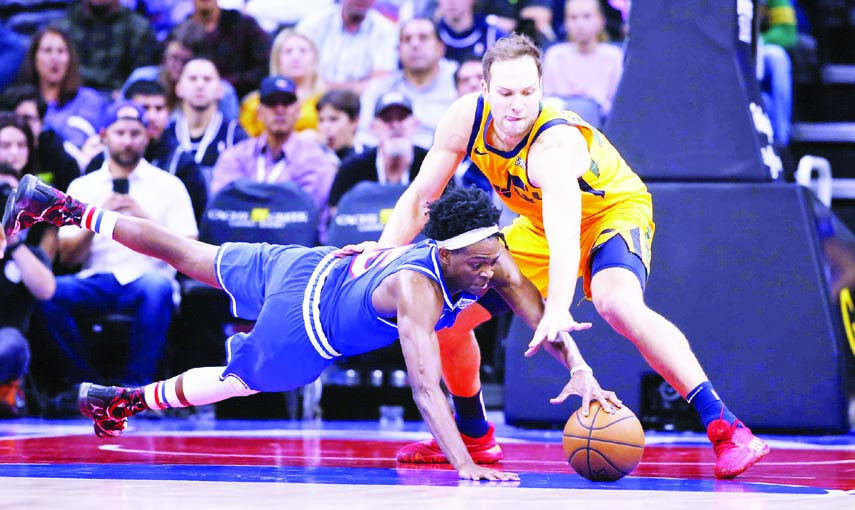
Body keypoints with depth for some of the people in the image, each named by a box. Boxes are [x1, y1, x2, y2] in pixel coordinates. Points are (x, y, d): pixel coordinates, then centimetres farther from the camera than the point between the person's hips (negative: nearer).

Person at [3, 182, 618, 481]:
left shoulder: (492, 261, -21)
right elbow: (425, 385, -48)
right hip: (302, 326, -7)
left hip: (316, 267, 7)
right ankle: (118, 402, 42)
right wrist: (463, 465, -55)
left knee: (191, 255, 22)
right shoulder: (418, 289, -42)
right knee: (235, 382, 20)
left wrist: (580, 370, -37)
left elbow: (545, 320, -21)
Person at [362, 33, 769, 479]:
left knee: (617, 303, -38)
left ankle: (725, 429, -37)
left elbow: (565, 232, -54)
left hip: (615, 211, -7)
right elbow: (421, 195, -8)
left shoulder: (555, 144, -38)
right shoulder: (466, 118, -19)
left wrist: (557, 309, -69)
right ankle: (474, 436, 25)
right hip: (540, 226, 7)